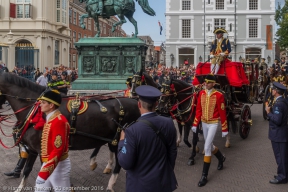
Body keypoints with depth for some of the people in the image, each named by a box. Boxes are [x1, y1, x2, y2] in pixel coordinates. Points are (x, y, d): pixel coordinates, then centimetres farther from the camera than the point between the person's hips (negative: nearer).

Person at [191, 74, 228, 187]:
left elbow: (222, 113, -12)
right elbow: (198, 110, 6)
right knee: (209, 145, 19)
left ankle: (204, 176, -2)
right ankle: (221, 158, 50)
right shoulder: (201, 93, 0)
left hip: (213, 124, -6)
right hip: (204, 123, 6)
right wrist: (195, 124, 5)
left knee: (207, 148, -11)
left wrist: (224, 129, -8)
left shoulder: (219, 95, -16)